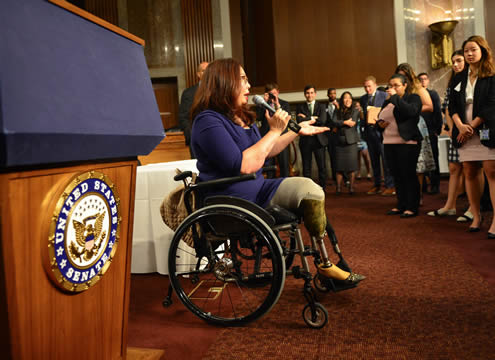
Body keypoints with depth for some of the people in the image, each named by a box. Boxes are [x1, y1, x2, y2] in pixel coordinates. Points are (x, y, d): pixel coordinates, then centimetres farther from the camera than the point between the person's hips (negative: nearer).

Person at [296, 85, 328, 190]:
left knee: (322, 166, 0)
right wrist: (313, 118, -9)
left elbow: (322, 120, -8)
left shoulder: (321, 106, 9)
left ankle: (322, 188, 9)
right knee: (306, 167, 4)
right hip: (305, 139, 0)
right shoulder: (300, 107, 10)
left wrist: (307, 118, -7)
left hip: (319, 139, 0)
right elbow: (299, 121, -7)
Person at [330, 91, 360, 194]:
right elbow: (333, 122, -1)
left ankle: (351, 187, 1)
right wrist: (345, 122, -9)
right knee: (339, 166, -1)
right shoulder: (337, 112, 15)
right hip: (340, 141, 2)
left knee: (351, 166, -5)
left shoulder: (355, 111, 7)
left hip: (351, 141, -2)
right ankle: (338, 188, 2)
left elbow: (353, 123, -6)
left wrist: (339, 124, 1)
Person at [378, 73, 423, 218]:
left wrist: (395, 97, -15)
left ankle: (412, 207, 1)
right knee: (397, 177, 10)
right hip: (389, 143, 7)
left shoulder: (413, 97, 0)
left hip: (407, 143, -6)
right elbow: (380, 118, 27)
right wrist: (380, 123, 3)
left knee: (409, 176, -5)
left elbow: (411, 111, -20)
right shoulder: (387, 102, 18)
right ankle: (401, 205, 19)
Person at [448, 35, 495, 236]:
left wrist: (472, 126, -12)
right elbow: (452, 105, 9)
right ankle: (476, 216, 11)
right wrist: (460, 125, -8)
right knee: (469, 173, 3)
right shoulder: (458, 78, 16)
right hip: (465, 132, 5)